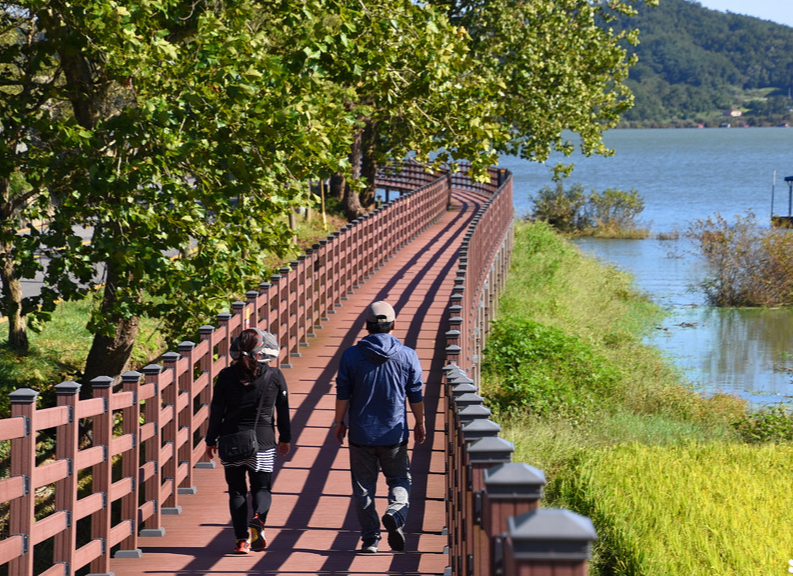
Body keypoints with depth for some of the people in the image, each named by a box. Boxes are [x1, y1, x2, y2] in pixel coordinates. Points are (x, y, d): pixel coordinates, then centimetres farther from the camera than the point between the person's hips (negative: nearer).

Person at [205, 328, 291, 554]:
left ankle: (241, 539, 3)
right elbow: (283, 411, 5)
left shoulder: (226, 376, -3)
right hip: (263, 442, 0)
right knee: (261, 488, 10)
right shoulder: (275, 376, -3)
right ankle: (258, 518, -20)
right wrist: (285, 439, 17)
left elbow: (216, 412, 0)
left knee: (237, 491, 10)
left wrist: (211, 441, 10)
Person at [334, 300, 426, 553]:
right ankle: (396, 512, -17)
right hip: (394, 434, 0)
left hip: (361, 433, 0)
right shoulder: (407, 356, -2)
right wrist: (419, 424, 16)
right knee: (400, 479, 12)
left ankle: (370, 539, 6)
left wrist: (339, 422, 11)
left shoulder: (351, 355, -4)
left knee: (364, 486, 8)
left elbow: (343, 394, -1)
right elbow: (416, 396, 3)